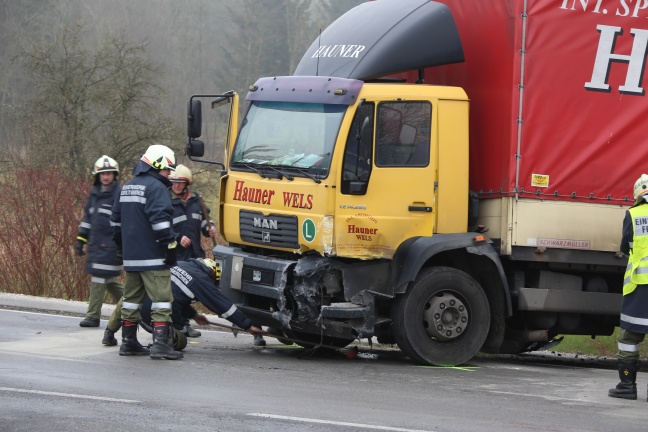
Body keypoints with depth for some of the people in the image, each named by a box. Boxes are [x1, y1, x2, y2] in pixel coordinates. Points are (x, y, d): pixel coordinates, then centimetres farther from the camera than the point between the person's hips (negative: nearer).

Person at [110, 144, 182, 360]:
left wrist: (122, 244, 31)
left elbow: (116, 219, 25)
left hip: (131, 255, 9)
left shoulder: (127, 187, 18)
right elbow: (160, 220, -21)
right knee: (161, 298, -8)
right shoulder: (156, 187, -11)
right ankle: (160, 343, -14)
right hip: (152, 256, -9)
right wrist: (170, 245, -17)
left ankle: (128, 342, 18)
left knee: (132, 298, 14)